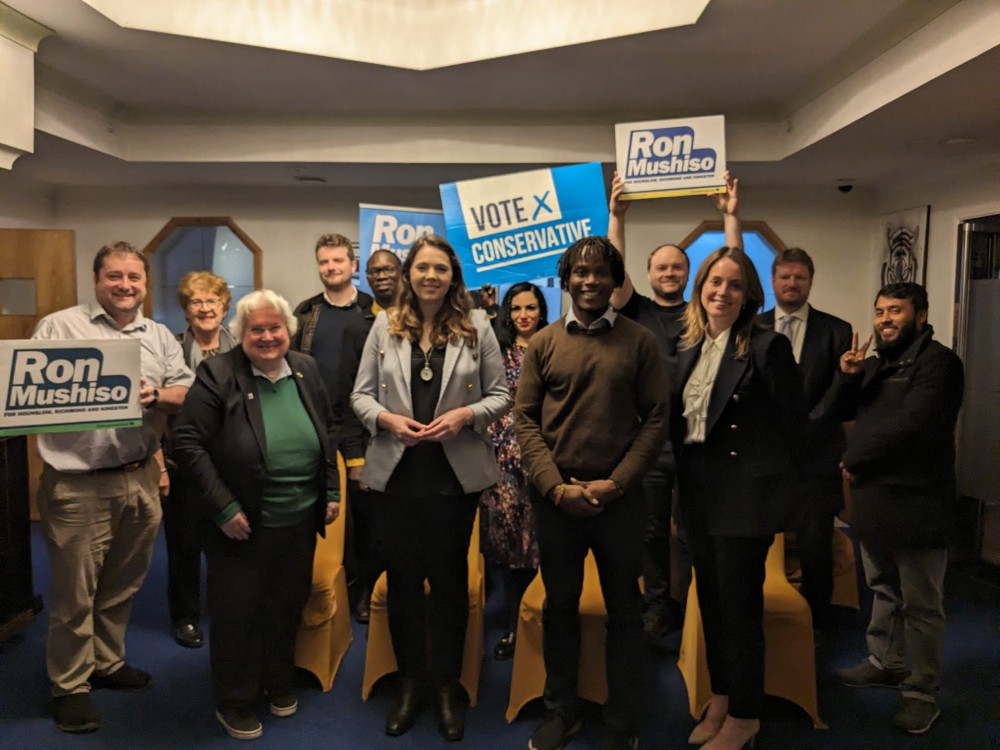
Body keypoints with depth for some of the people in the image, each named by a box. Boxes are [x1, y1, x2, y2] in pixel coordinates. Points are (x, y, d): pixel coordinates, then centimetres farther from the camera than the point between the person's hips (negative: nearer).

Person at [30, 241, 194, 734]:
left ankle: (107, 663, 37)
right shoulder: (58, 327, -1)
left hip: (140, 480, 4)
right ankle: (69, 685, 25)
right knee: (74, 593, 7)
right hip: (77, 486, -4)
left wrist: (157, 395, -12)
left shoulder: (160, 337, 11)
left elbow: (188, 392, 7)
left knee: (123, 585, 18)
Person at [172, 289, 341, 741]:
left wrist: (332, 491, 6)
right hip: (241, 525, -4)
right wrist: (224, 507, -18)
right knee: (237, 615, 11)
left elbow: (329, 432, 11)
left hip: (300, 522, 5)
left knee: (286, 610, 19)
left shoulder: (306, 370, 3)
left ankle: (280, 684, 43)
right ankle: (234, 703, 32)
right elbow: (187, 444, -15)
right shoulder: (217, 374, -12)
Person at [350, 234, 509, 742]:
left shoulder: (476, 327, 0)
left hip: (456, 473, -1)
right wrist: (387, 419, -15)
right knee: (402, 576, 12)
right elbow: (360, 394, 4)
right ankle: (409, 682, 32)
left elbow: (499, 395, 1)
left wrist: (465, 415, -17)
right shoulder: (384, 326, 3)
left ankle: (447, 685, 29)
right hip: (397, 472, 1)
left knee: (449, 577, 10)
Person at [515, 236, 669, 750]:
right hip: (555, 498, 1)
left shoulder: (639, 341, 0)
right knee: (560, 605, 15)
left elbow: (656, 419, -3)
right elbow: (525, 419, 0)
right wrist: (556, 485, -11)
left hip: (619, 498, -1)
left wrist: (615, 482, -12)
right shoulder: (543, 343, 3)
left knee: (624, 610, 11)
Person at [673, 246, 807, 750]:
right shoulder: (689, 349, 8)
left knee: (739, 600, 4)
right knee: (710, 597, 16)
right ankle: (720, 697, 34)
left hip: (745, 491, -6)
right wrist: (685, 476, 9)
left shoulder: (767, 346, -12)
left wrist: (766, 473, 0)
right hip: (698, 491, 7)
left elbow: (792, 419, -8)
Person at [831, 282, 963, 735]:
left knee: (920, 605, 3)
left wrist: (853, 462, -11)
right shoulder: (875, 364, 15)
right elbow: (841, 412, 12)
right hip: (874, 497, 8)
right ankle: (885, 663, 35)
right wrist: (847, 376, -8)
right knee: (883, 591, 20)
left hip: (916, 503, -7)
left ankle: (923, 693, 16)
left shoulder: (938, 362, -11)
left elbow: (910, 425, -21)